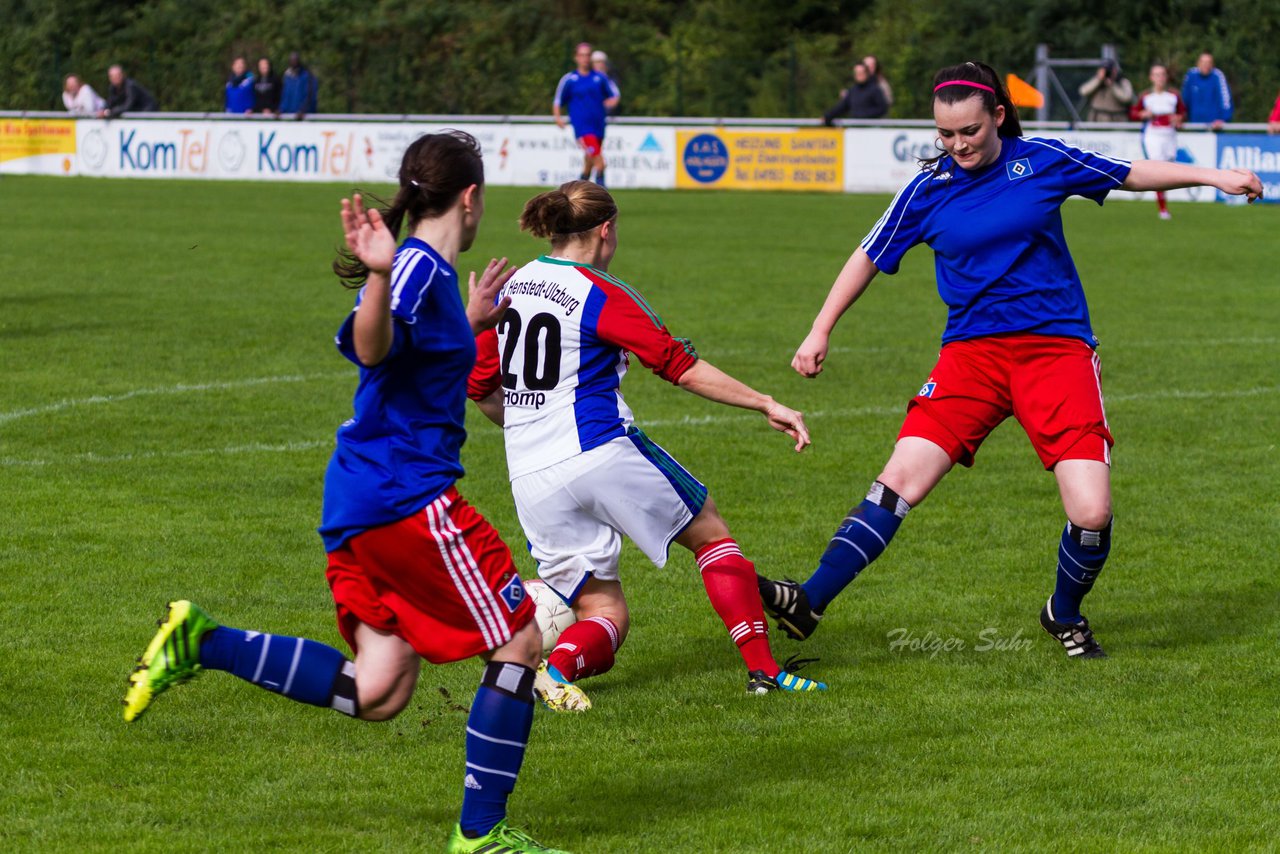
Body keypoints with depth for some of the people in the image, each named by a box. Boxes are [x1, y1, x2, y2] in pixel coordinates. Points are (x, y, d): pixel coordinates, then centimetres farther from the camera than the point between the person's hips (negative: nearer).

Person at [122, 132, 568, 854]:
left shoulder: (427, 272, 17)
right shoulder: (422, 267, -12)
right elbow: (372, 349, -31)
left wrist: (473, 321, 41)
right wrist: (379, 280, -48)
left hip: (363, 501, 10)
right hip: (407, 496, -10)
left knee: (376, 695, 6)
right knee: (522, 640, -2)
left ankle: (201, 642, 4)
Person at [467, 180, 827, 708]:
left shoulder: (510, 287, 11)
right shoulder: (602, 295, -7)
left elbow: (479, 386, 18)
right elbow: (682, 366, -10)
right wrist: (766, 405, -5)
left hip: (532, 482, 5)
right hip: (604, 456, -5)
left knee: (604, 616, 11)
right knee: (710, 533, 18)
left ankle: (557, 666, -22)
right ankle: (763, 669, 12)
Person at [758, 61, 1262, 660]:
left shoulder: (1043, 161, -1)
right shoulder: (929, 188, 1)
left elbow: (1132, 174, 14)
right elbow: (870, 257, 14)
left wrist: (1214, 176, 11)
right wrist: (821, 332, 13)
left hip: (1058, 347, -1)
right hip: (971, 351, 1)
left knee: (1092, 513, -12)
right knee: (900, 480, -15)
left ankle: (1064, 614, 17)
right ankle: (809, 604, -12)